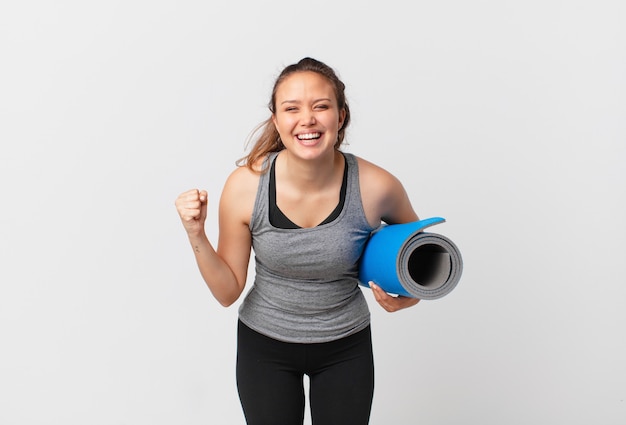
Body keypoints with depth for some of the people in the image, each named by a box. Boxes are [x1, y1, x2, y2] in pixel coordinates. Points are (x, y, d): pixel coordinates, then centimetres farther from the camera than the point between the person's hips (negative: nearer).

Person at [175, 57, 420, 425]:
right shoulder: (245, 185, -21)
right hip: (264, 345, 0)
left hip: (345, 346, 1)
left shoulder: (375, 187, -21)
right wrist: (197, 237, -26)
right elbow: (228, 291, -11)